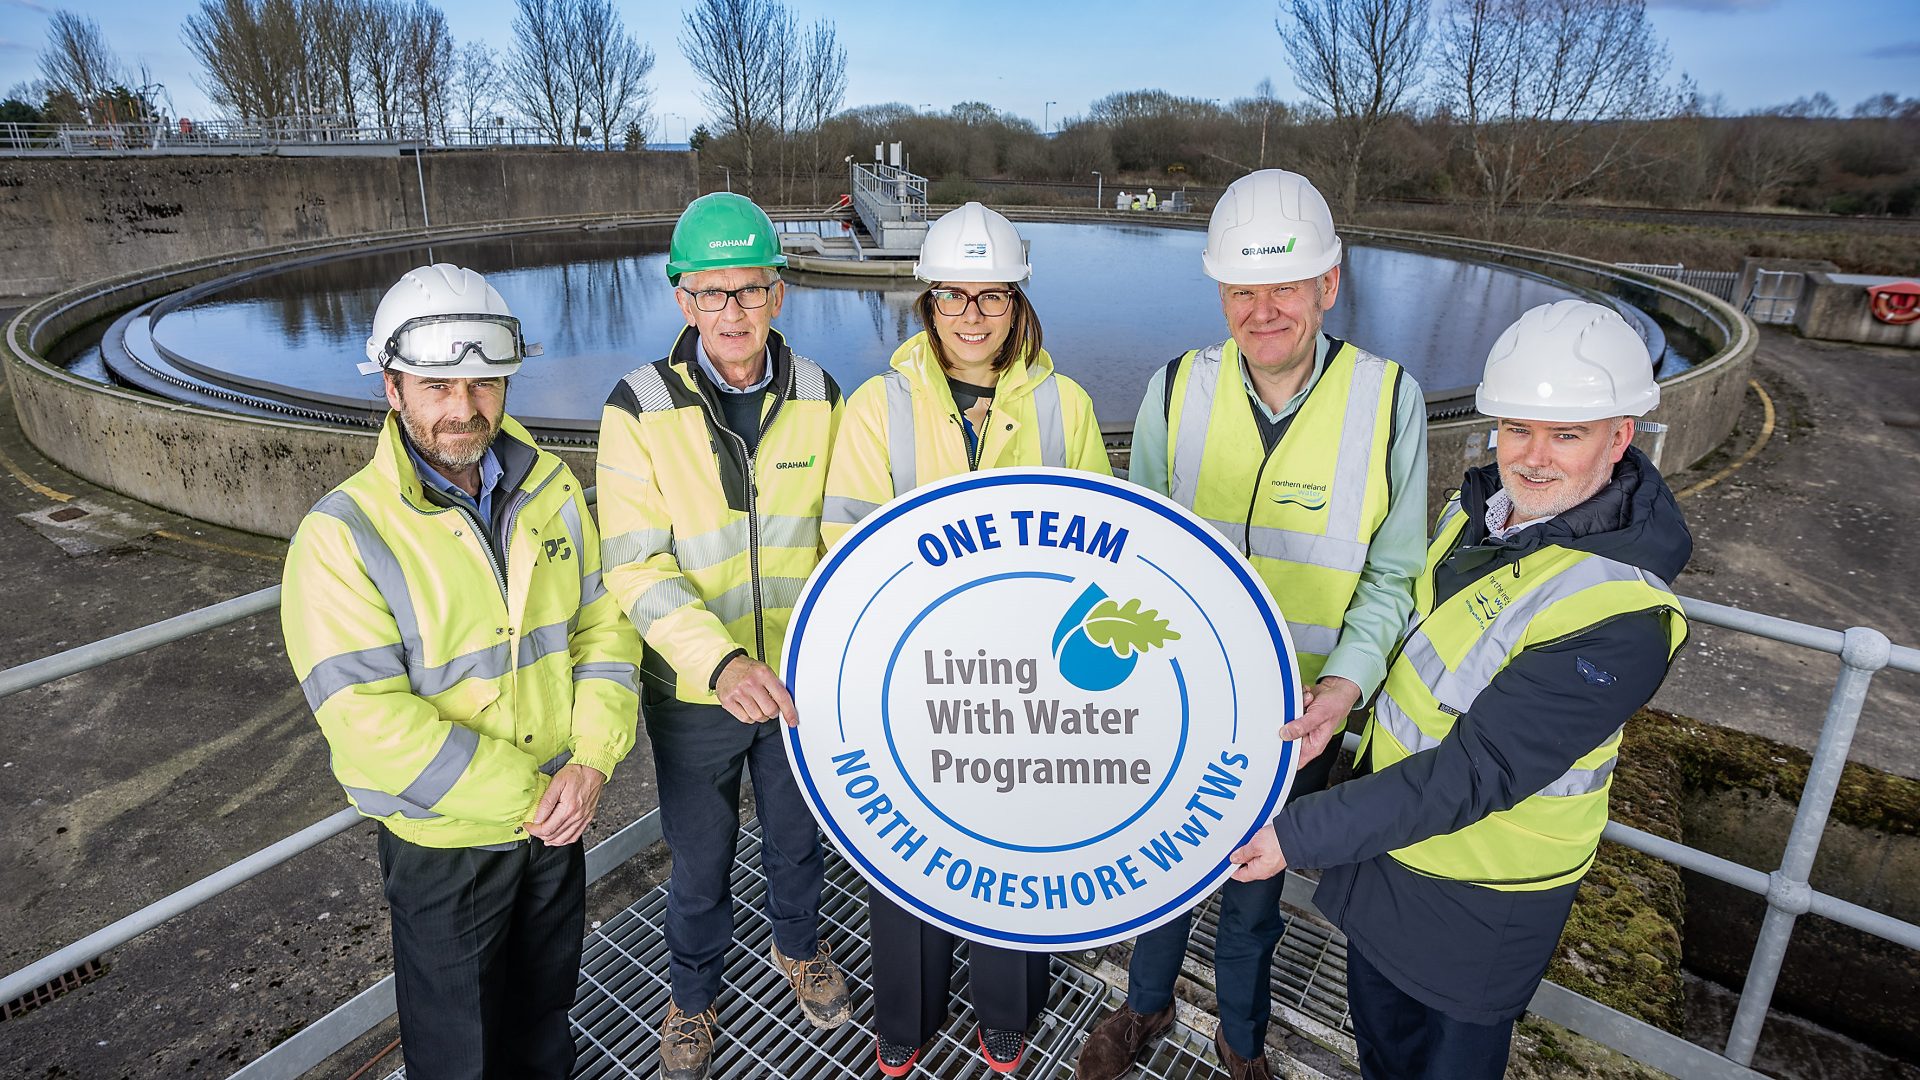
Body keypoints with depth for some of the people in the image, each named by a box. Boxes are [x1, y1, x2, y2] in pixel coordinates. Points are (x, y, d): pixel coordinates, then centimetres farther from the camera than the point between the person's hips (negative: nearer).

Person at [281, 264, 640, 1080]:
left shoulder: (551, 486, -5)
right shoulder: (343, 533, -19)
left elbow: (602, 623, -2)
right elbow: (369, 720, -23)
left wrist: (591, 761, -15)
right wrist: (520, 796, -20)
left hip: (558, 816, 4)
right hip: (443, 843, -4)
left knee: (545, 1011, 27)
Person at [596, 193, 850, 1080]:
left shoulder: (818, 396, -6)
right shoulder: (640, 408, -14)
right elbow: (636, 565, -19)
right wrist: (721, 663, -33)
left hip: (802, 676, 2)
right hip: (693, 688, -2)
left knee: (798, 833, 23)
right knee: (699, 862, 18)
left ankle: (797, 946, 53)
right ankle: (693, 994, 46)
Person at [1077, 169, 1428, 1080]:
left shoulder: (1386, 399, -12)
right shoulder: (1177, 388, -9)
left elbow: (1393, 573, -5)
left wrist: (1346, 678, -20)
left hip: (1295, 715, -1)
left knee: (1255, 884, 21)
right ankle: (1147, 1005, 52)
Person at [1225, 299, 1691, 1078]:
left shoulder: (1621, 621, -31)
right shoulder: (1478, 507, -7)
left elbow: (1474, 775, -31)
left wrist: (1301, 836, -30)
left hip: (1482, 893, -6)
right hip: (1387, 832, 6)